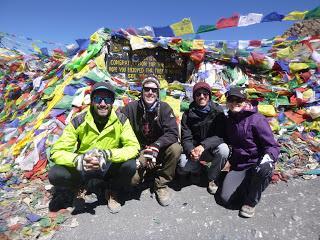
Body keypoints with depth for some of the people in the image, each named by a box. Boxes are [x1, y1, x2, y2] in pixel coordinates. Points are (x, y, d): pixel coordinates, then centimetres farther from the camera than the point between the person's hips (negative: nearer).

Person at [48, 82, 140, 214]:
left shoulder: (121, 120, -14)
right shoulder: (78, 122, -14)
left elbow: (133, 147, -22)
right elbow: (57, 151, -16)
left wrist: (107, 154, -38)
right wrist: (78, 160, -38)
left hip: (109, 168, 0)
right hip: (82, 168, 1)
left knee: (130, 165, -29)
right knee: (55, 174, -25)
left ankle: (112, 192, 5)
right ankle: (67, 190, 14)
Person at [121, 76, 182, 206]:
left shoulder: (164, 108, -7)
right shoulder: (130, 108, -8)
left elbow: (173, 133, -16)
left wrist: (156, 146, -32)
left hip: (158, 152, 1)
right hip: (137, 152, -1)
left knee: (175, 148, -28)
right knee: (132, 178, -25)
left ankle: (161, 184, -5)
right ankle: (142, 169, 14)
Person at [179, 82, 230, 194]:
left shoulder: (218, 111, -8)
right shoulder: (188, 114, -5)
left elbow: (220, 135, -16)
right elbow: (186, 138, -9)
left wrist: (203, 145, -33)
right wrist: (191, 150, -32)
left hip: (212, 149, 0)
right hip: (193, 149, 0)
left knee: (223, 149, -32)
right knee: (183, 164, -28)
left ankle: (212, 178, -3)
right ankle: (196, 169, 12)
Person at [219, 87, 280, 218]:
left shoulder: (257, 119, -11)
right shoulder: (229, 121, 9)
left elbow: (273, 146, -13)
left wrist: (268, 156, -34)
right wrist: (229, 161, 9)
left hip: (257, 164, -3)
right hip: (238, 167, 4)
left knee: (264, 167, -41)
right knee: (227, 198, -17)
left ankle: (250, 202, -12)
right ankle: (251, 186, 14)